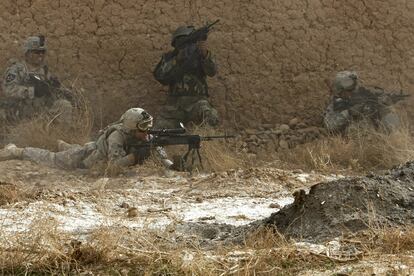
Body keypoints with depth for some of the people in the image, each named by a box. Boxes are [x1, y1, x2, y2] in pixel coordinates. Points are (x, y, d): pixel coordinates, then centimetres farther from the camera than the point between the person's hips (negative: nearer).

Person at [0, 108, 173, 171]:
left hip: (96, 148, 6)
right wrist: (135, 156, -52)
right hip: (82, 159, -6)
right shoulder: (118, 135, -41)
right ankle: (15, 151, 30)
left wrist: (169, 164, -31)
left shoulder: (144, 136, -21)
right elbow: (114, 163, -47)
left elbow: (157, 148, -13)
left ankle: (64, 146, 66)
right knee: (50, 160, 12)